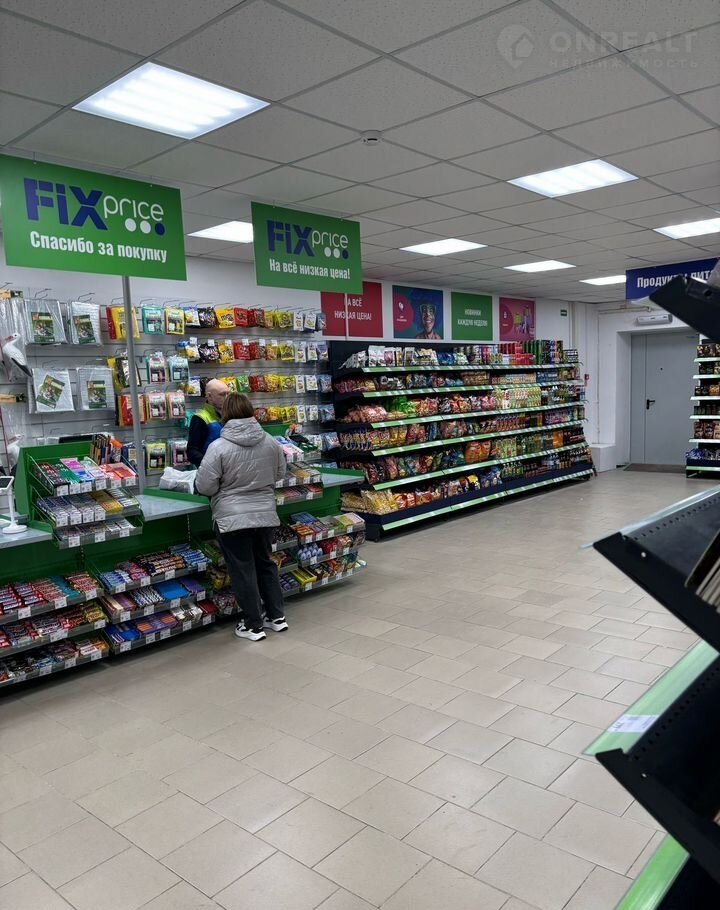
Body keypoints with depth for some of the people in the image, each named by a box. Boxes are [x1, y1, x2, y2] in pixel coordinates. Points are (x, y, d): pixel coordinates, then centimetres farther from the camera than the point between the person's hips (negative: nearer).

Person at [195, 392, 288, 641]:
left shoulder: (219, 446, -17)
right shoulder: (270, 442, -3)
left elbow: (204, 486, -11)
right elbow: (280, 473, 12)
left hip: (233, 518, -4)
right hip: (265, 514, 5)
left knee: (243, 570, 6)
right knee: (265, 564, 19)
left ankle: (253, 625, 15)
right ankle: (276, 616, 27)